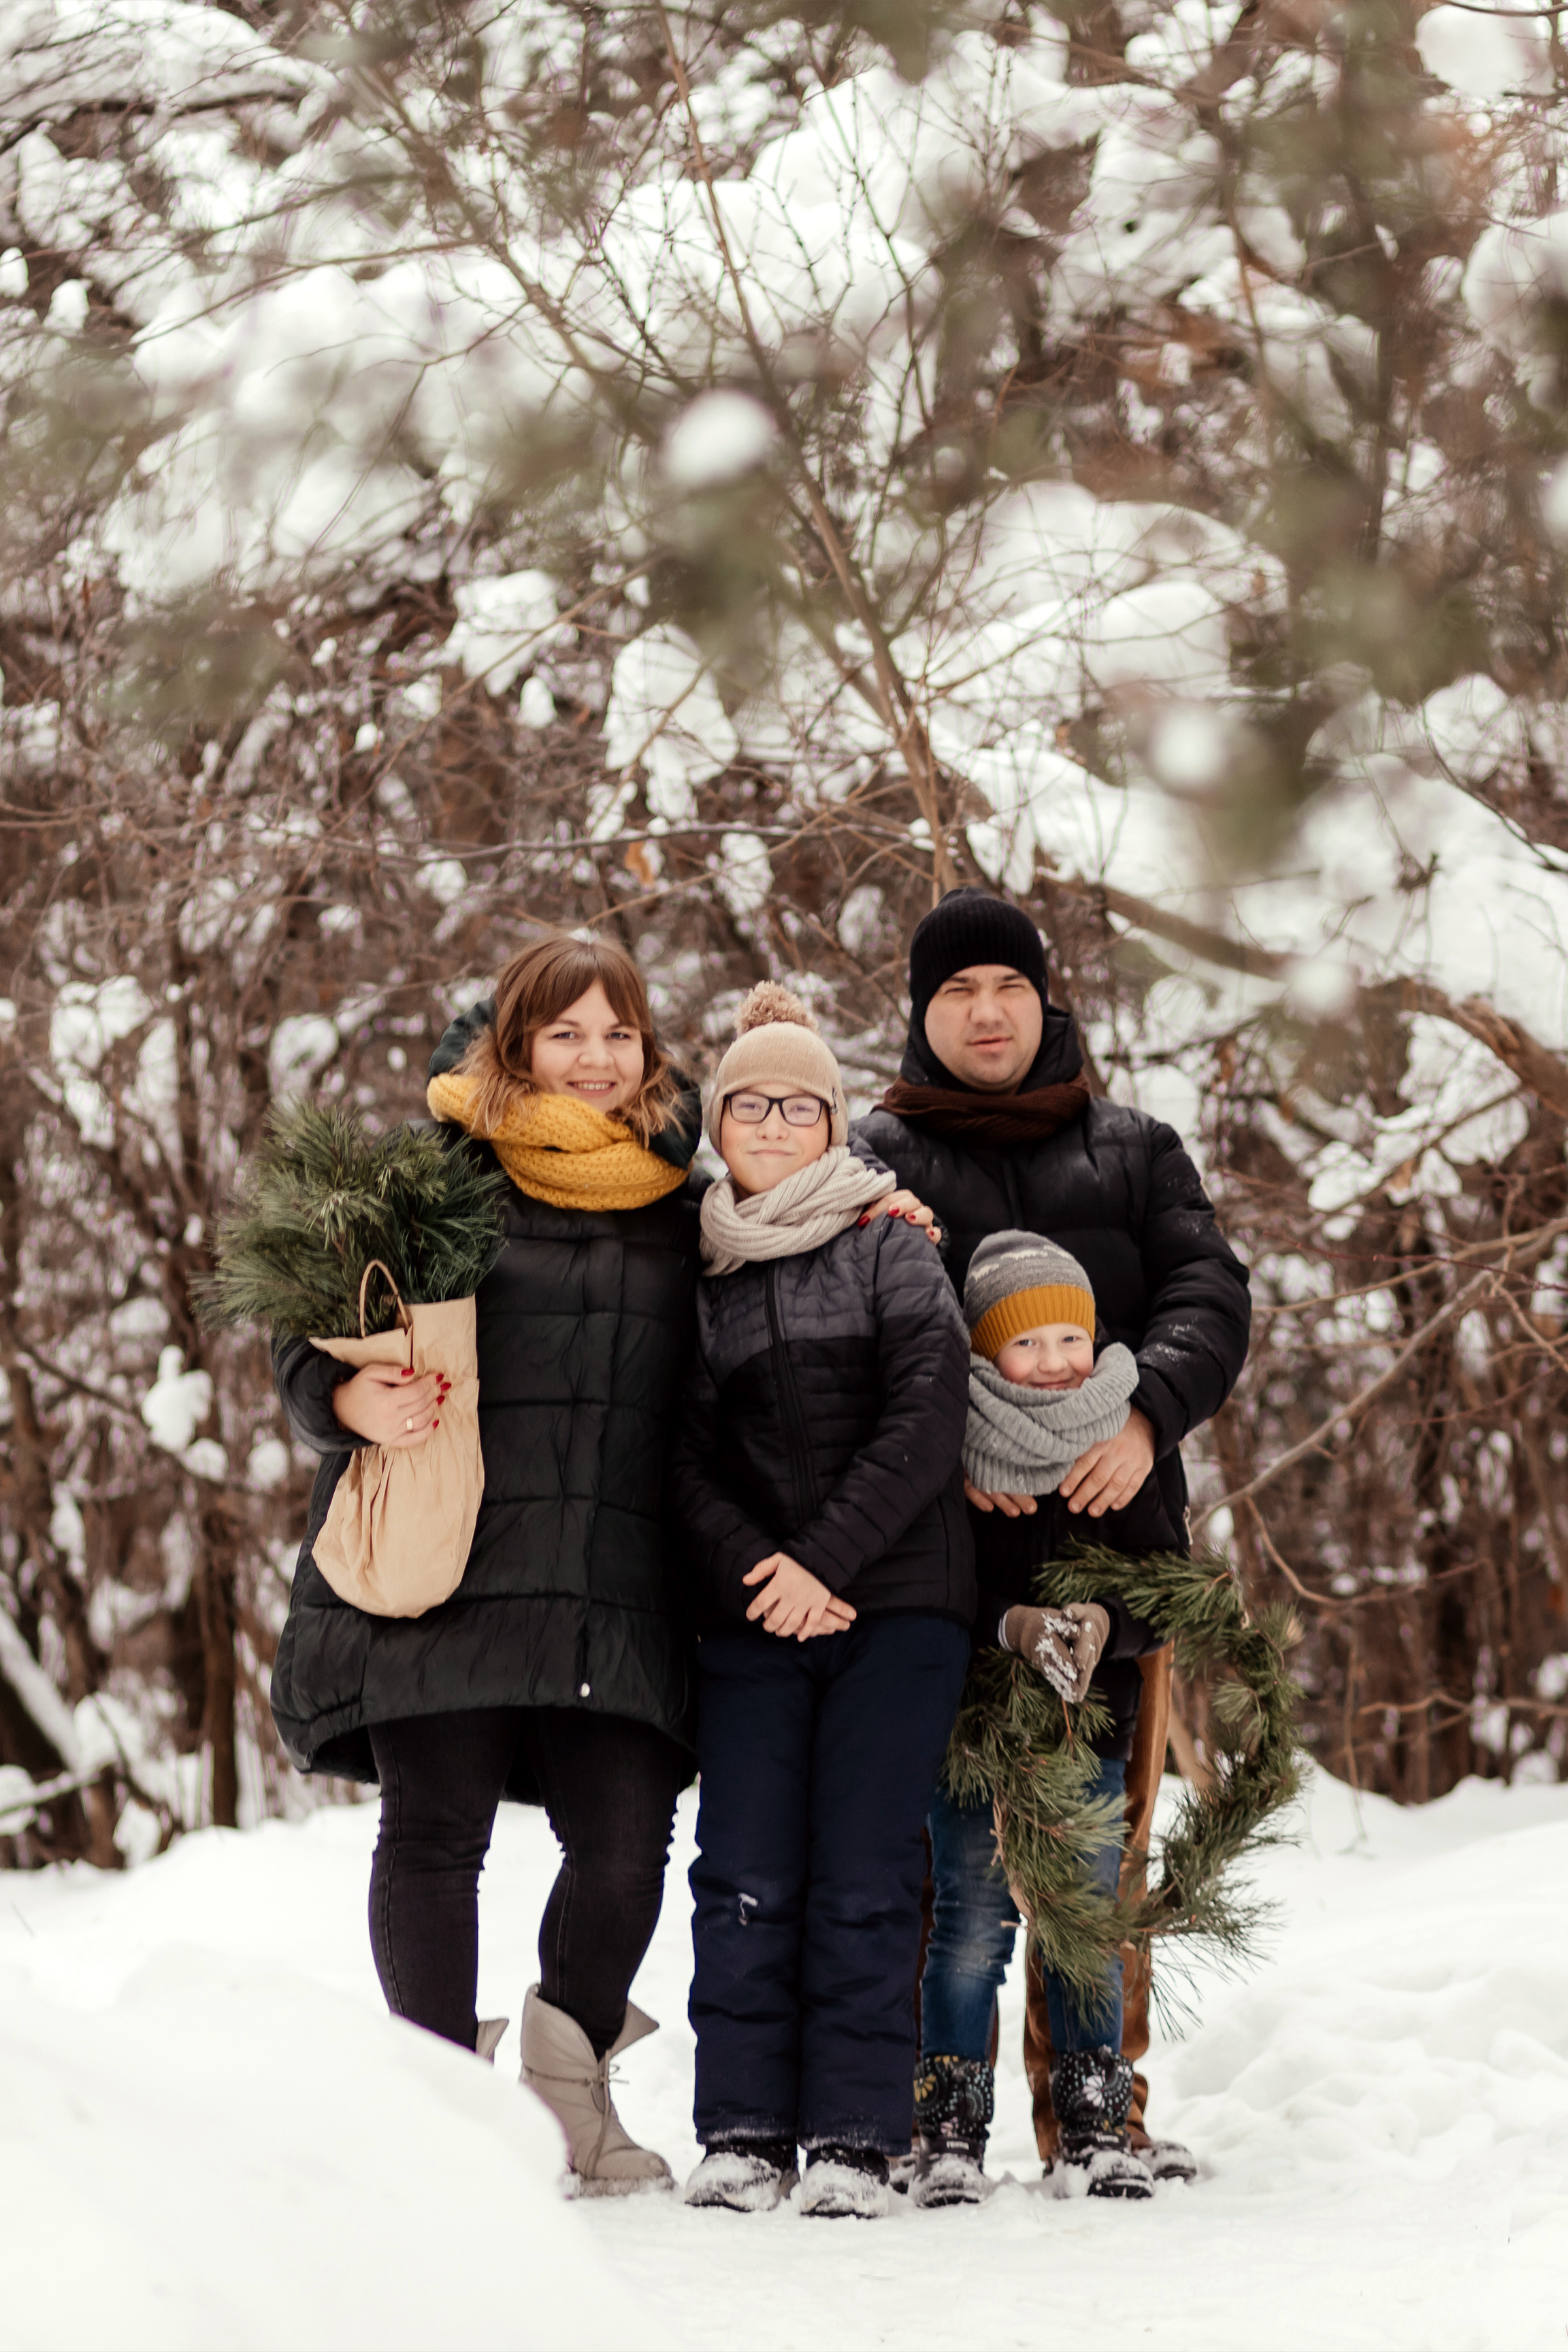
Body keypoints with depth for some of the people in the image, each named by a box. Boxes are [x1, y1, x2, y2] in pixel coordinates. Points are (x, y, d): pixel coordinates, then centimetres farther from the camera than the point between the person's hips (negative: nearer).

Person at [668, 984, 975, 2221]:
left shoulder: (890, 1249, 5)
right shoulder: (697, 1275, 13)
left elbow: (926, 1423, -5)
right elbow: (686, 1458, 6)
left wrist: (826, 1562, -12)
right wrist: (760, 1572, -10)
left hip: (896, 1606, -2)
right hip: (749, 1618, 2)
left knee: (864, 1879, -4)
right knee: (745, 1878, -3)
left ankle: (856, 2137, 1)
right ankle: (745, 2132, 4)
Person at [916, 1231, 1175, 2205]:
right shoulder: (948, 1457, -7)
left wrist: (1104, 1621, -19)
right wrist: (1011, 1627, -25)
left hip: (1091, 1724, 3)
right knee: (974, 1924, -3)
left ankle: (1097, 2129, 13)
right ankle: (951, 2133, 5)